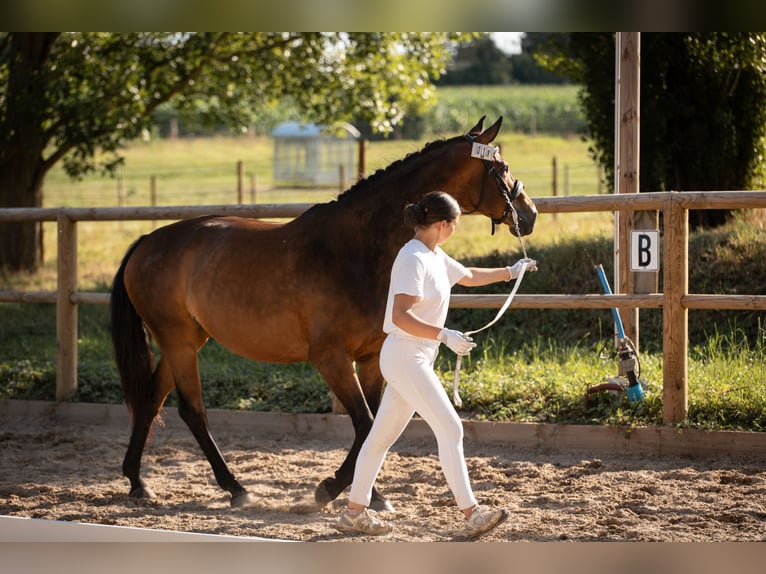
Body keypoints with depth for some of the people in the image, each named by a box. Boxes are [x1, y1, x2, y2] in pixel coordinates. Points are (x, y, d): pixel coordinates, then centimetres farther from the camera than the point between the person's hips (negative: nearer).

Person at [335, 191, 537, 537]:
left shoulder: (434, 257, 12)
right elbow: (401, 317, -26)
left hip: (417, 358, 10)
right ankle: (471, 514, -8)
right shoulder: (413, 259, -18)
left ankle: (354, 511, 21)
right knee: (450, 430, -10)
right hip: (405, 356, -10)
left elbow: (468, 277, 33)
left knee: (383, 434, 14)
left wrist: (509, 272, 37)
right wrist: (444, 336, -28)